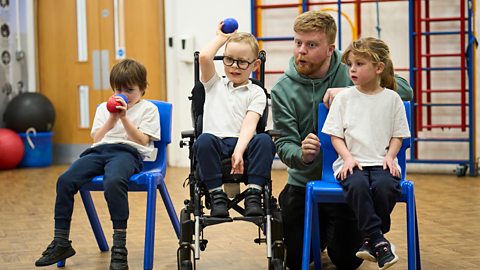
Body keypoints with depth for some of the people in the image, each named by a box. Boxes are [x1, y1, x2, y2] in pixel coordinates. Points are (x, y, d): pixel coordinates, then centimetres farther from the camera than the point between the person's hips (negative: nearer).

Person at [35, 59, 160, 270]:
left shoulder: (148, 109, 14)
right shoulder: (104, 108, 28)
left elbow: (142, 140, 2)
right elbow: (97, 138, 17)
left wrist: (124, 117, -6)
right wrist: (112, 119, 3)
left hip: (127, 152, -5)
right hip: (99, 151, 5)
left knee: (113, 181, -40)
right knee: (65, 180, -22)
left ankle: (119, 248, -36)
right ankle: (61, 243, -15)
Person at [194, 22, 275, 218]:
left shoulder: (256, 93, 13)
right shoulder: (214, 85, 20)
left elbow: (249, 124, -4)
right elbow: (204, 57, 0)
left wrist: (239, 151, -22)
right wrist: (221, 37, 17)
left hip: (242, 143, 0)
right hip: (215, 143, 1)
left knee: (264, 141, -33)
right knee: (204, 140, -35)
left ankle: (253, 194, -30)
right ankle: (217, 195, -27)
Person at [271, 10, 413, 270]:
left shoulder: (349, 71, -8)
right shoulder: (283, 89, -8)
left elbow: (405, 90, -16)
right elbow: (284, 144, -12)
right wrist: (301, 155, -37)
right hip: (303, 184, 1)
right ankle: (321, 231, 34)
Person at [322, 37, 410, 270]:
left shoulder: (391, 98, 9)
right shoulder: (343, 97, 9)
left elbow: (398, 135, 11)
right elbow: (335, 135, 8)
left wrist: (390, 156, -7)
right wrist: (348, 157, -8)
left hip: (381, 162, 0)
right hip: (352, 162, 0)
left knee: (386, 186, -33)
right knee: (357, 185, -34)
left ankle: (369, 239, -15)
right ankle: (378, 241, -28)